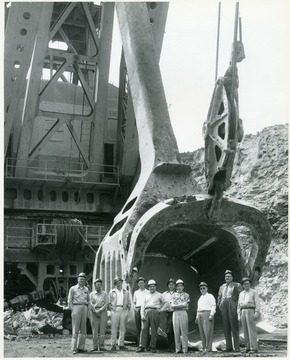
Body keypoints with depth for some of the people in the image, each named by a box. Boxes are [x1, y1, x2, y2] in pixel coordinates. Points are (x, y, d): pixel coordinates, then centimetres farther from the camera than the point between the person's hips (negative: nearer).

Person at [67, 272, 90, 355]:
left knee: (83, 330, 4)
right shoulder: (73, 288, 4)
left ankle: (81, 347, 10)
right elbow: (69, 301, 1)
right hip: (76, 307, -5)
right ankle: (74, 348, -5)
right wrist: (73, 310, -8)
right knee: (75, 329, -6)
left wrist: (87, 311, 10)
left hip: (85, 308, 5)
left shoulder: (86, 289, 17)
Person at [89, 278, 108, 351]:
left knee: (102, 329, -4)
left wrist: (100, 310, -10)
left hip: (103, 312, 0)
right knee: (95, 329, -3)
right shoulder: (91, 294, 12)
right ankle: (95, 346, 1)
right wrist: (96, 311, -10)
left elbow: (106, 304, 2)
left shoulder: (105, 294, 13)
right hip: (94, 312, 0)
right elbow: (91, 304, 2)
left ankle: (101, 345, -1)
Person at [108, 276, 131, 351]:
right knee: (114, 328, -6)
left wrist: (127, 308, 4)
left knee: (122, 328, 1)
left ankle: (121, 345, 6)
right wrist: (112, 308, -3)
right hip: (115, 310, -2)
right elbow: (109, 302, 11)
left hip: (124, 310, 2)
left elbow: (129, 303, 19)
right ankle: (113, 345, -2)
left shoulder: (126, 292, 19)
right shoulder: (112, 292, 14)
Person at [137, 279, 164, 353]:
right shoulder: (146, 295, 19)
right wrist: (142, 315, 2)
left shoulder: (159, 295, 13)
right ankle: (142, 346, -4)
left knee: (154, 330, -3)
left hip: (155, 312, -2)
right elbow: (143, 305, 14)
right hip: (147, 312, 2)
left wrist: (160, 309, 7)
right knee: (144, 329, -5)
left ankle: (153, 347, 2)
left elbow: (164, 303, 18)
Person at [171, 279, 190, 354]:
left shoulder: (186, 295, 11)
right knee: (176, 331, -1)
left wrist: (176, 305, -6)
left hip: (183, 313, -2)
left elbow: (185, 304, -3)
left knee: (184, 331, -6)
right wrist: (181, 305, -6)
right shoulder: (174, 295, 16)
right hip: (175, 313, 2)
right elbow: (172, 305, 4)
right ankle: (178, 349, 2)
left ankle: (185, 349, -5)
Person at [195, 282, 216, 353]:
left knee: (208, 331, -11)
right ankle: (204, 348, 6)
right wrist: (197, 317, 17)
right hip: (200, 315, 7)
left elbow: (213, 306, -7)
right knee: (202, 332, 3)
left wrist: (211, 315, -17)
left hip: (207, 314, -7)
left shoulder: (210, 296, 2)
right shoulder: (200, 298, 23)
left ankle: (208, 348, -12)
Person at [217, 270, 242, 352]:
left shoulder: (237, 285, 8)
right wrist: (219, 305, 12)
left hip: (232, 304, -5)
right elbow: (219, 297, 27)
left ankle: (237, 347, -6)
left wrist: (237, 304, -9)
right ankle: (229, 347, 4)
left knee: (234, 326, -8)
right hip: (224, 305, 5)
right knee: (226, 327, 1)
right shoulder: (222, 287, 23)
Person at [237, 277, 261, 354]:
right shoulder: (241, 294, 18)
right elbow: (239, 305, 18)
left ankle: (254, 348, -10)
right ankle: (248, 347, 8)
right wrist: (239, 316, 10)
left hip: (250, 312, -5)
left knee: (252, 330, -10)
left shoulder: (254, 292, 3)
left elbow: (257, 303, -5)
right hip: (243, 312, 5)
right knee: (245, 330, 4)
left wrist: (257, 313, -16)